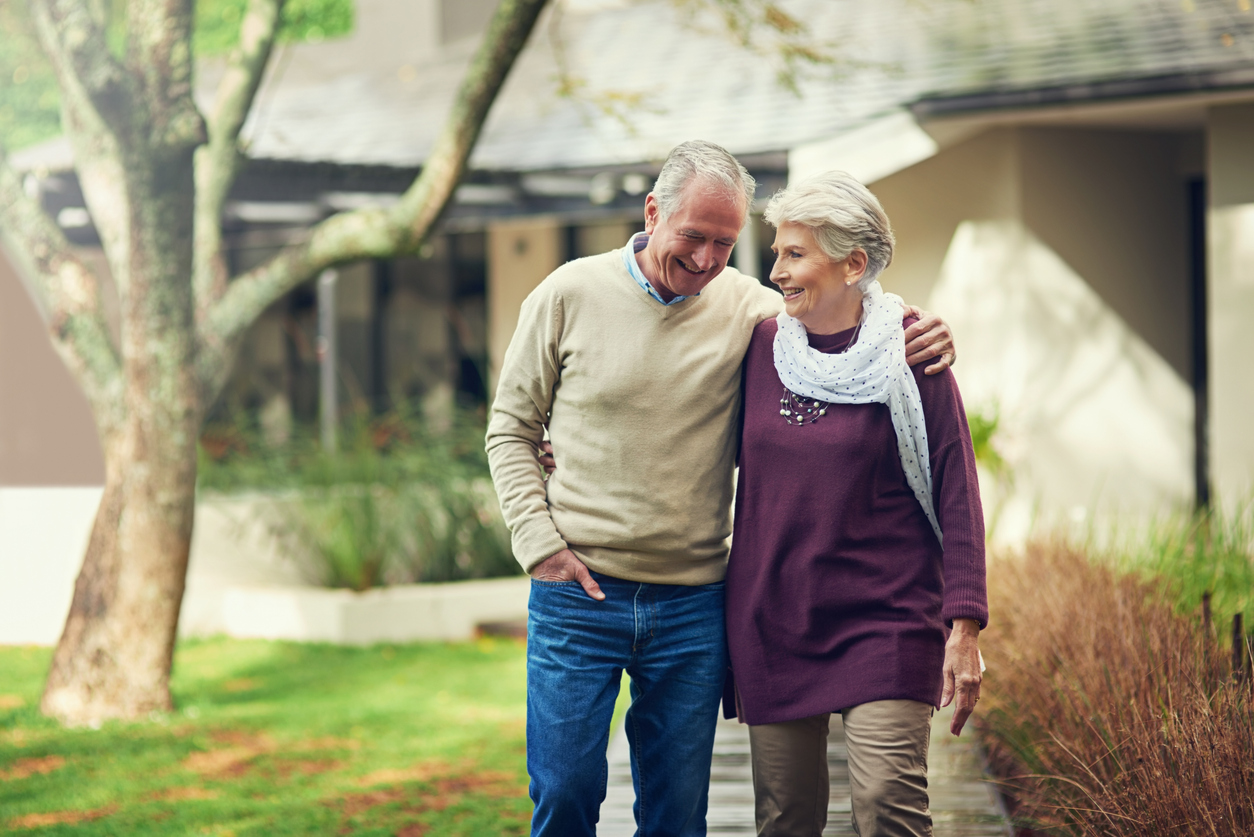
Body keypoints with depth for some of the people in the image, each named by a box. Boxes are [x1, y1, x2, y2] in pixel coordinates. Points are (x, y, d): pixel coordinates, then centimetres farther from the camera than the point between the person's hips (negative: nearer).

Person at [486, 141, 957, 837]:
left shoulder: (747, 308, 1)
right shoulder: (570, 295, -2)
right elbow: (511, 431, 5)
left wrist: (917, 341, -15)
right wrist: (541, 543, -6)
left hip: (693, 605, 2)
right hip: (576, 597, -2)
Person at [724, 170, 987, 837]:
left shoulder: (908, 358, -4)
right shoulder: (760, 348, 6)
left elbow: (956, 495, -4)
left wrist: (964, 628, -10)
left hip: (885, 622, -4)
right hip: (772, 621, 4)